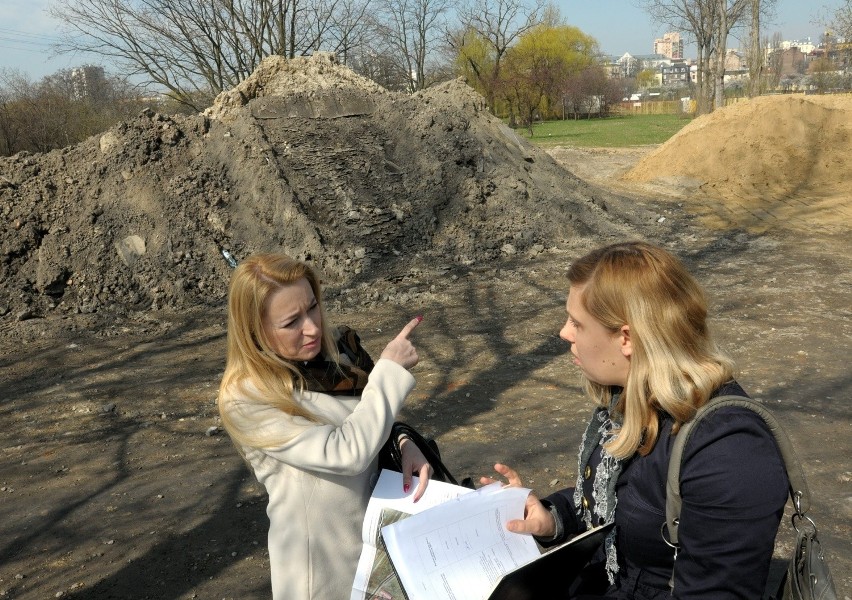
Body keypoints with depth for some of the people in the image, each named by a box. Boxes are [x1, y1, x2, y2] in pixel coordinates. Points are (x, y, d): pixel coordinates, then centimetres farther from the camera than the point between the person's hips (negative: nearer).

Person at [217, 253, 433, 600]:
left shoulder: (337, 347, -7)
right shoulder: (246, 400, -23)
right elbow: (347, 453, -31)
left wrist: (404, 444, -12)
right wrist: (390, 370, -23)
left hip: (380, 526, 5)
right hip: (324, 555, -5)